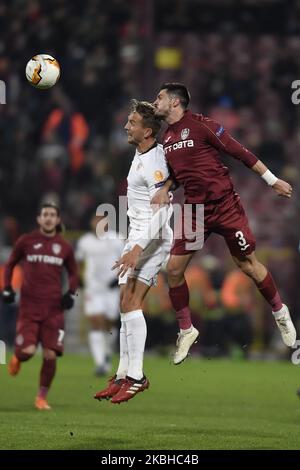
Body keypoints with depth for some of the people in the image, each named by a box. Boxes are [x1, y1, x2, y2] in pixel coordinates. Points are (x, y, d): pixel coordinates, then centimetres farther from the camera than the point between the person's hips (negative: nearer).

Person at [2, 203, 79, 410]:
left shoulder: (64, 247, 7)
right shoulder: (26, 241, 2)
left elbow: (73, 273, 20)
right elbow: (10, 264, 15)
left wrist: (71, 293, 4)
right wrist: (7, 288, 4)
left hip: (54, 309, 2)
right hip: (29, 306, -2)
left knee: (50, 355, -7)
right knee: (28, 351, -15)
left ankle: (42, 397, 12)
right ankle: (17, 358, 24)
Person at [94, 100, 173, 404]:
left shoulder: (154, 164, -19)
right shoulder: (141, 153, 11)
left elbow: (161, 211, -25)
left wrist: (137, 248, -32)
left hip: (152, 239, -10)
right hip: (136, 237, 10)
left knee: (131, 303, -18)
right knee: (126, 304, 8)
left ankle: (136, 376, -20)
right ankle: (123, 374, 10)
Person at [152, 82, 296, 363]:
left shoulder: (200, 124, -12)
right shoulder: (166, 138, 8)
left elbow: (239, 152, -10)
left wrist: (272, 180, -9)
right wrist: (165, 190, 2)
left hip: (224, 205, -6)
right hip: (195, 211, 6)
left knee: (248, 264, 0)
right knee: (174, 269, -2)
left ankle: (279, 312, 24)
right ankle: (186, 330, 13)